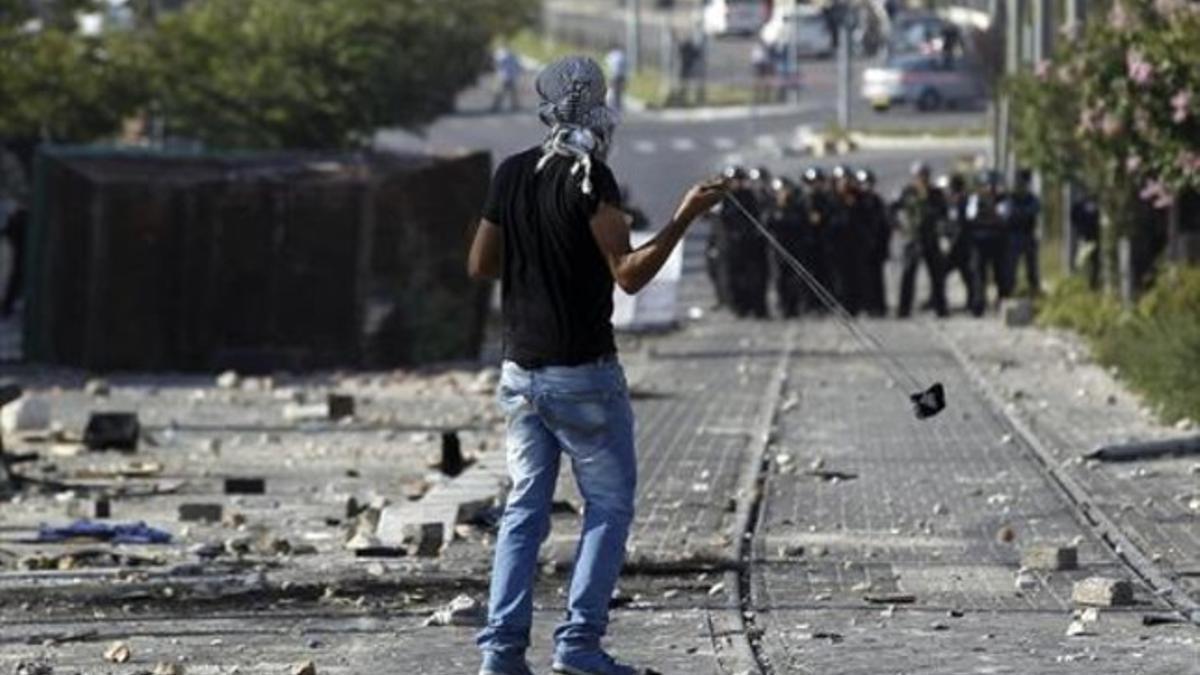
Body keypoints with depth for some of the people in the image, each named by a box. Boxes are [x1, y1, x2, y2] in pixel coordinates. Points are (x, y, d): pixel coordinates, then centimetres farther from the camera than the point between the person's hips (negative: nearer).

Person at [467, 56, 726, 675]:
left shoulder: (511, 174, 6)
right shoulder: (589, 178, -14)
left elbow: (480, 265, 13)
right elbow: (630, 275, -17)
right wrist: (685, 217, -15)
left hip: (520, 370, 6)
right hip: (582, 372, -6)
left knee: (525, 508, 10)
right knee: (609, 506, 4)